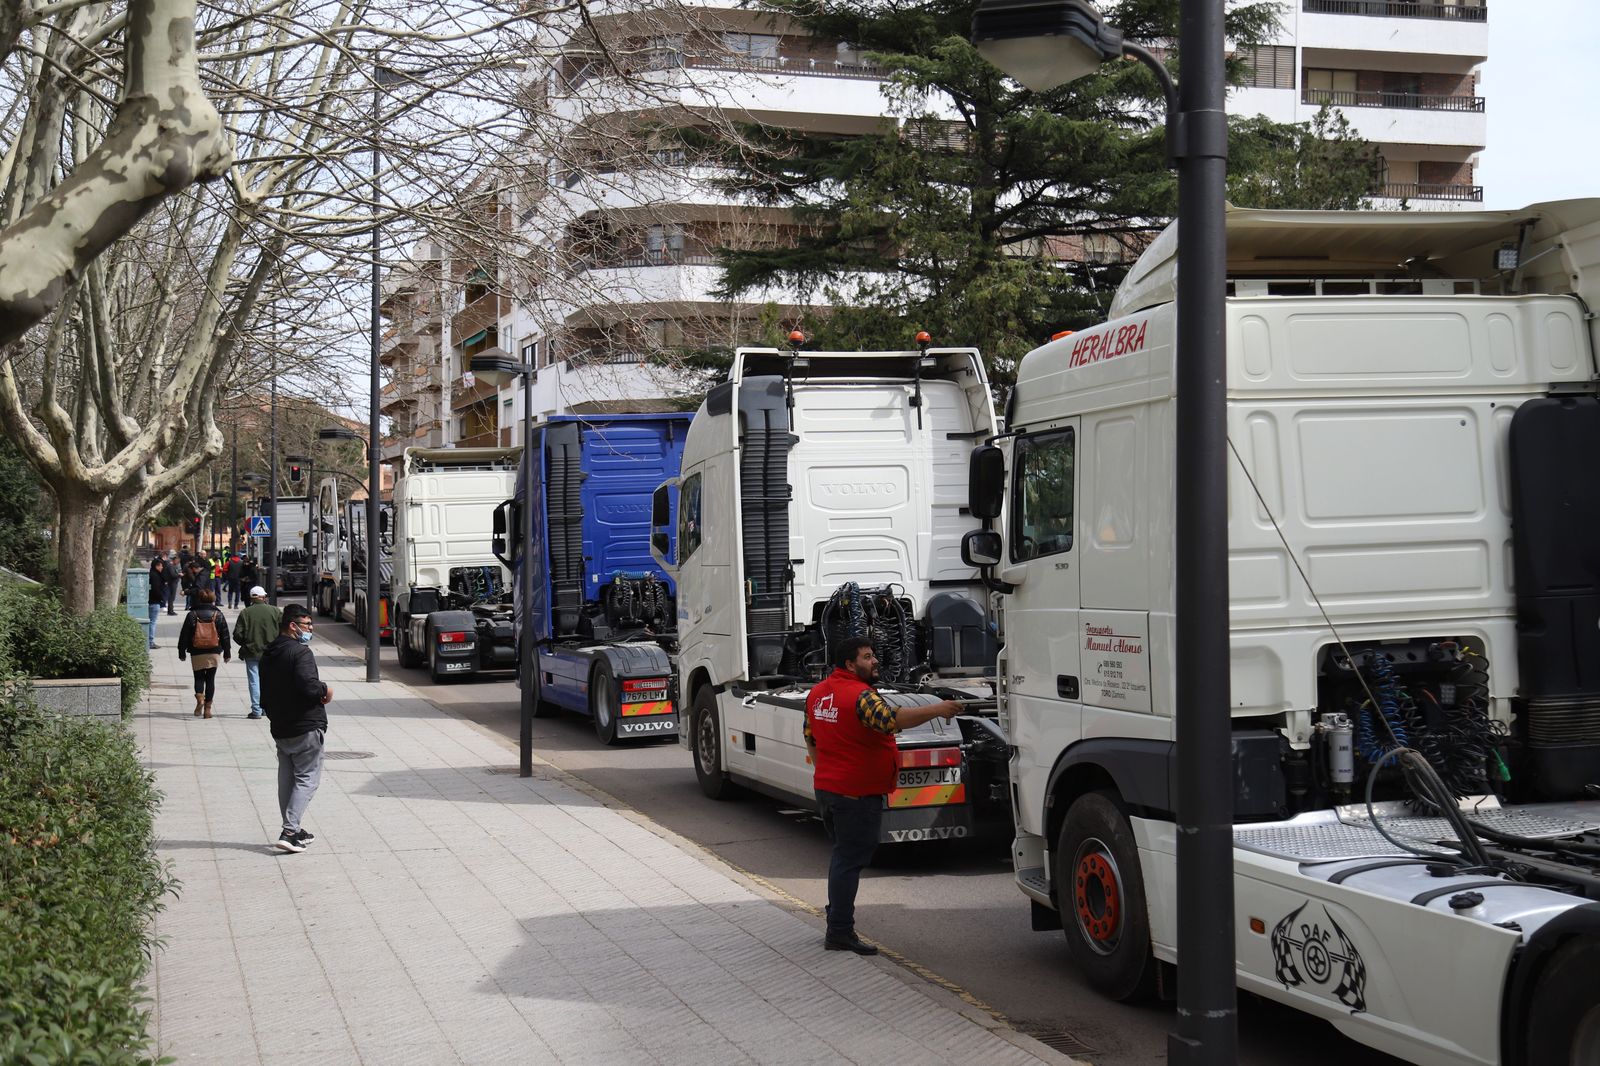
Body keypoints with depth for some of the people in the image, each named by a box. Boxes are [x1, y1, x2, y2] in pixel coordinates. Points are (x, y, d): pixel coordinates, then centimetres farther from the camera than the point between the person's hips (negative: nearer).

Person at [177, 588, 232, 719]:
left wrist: (182, 652, 9)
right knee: (210, 678, 8)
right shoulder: (218, 615, 0)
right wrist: (227, 653, 11)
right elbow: (225, 636, 3)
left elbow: (184, 636, 1)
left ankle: (199, 698, -19)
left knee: (199, 677, 10)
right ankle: (207, 708, 6)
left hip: (197, 653, 0)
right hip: (214, 653, 0)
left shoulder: (192, 615, -1)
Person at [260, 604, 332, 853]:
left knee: (286, 779, 14)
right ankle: (290, 832, -13)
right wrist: (325, 691, -10)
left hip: (280, 728, 9)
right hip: (306, 727, -9)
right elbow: (308, 685, -28)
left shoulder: (268, 655, 13)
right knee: (307, 779, -4)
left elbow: (264, 696, 17)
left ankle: (292, 830, 20)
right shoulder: (300, 652, -16)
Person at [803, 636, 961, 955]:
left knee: (843, 855, 20)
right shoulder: (859, 695, -19)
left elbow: (810, 739, 19)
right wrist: (936, 710, -34)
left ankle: (837, 922, 28)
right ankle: (840, 933, -2)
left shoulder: (818, 693, 11)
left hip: (826, 788, 9)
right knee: (850, 860, -4)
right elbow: (893, 719, -34)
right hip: (857, 794, -9)